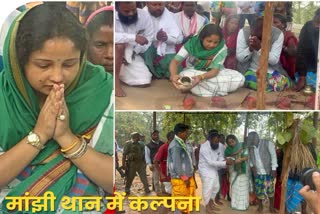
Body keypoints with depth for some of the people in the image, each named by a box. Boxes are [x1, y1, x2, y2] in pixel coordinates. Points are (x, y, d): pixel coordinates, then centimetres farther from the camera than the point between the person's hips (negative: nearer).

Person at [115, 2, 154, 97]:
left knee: (144, 82, -12)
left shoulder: (144, 16, -9)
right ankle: (115, 81, -20)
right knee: (119, 45, -36)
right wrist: (134, 37, -39)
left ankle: (120, 72, 17)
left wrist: (132, 53, -13)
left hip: (132, 56, 4)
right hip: (116, 54, -4)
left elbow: (148, 40, -1)